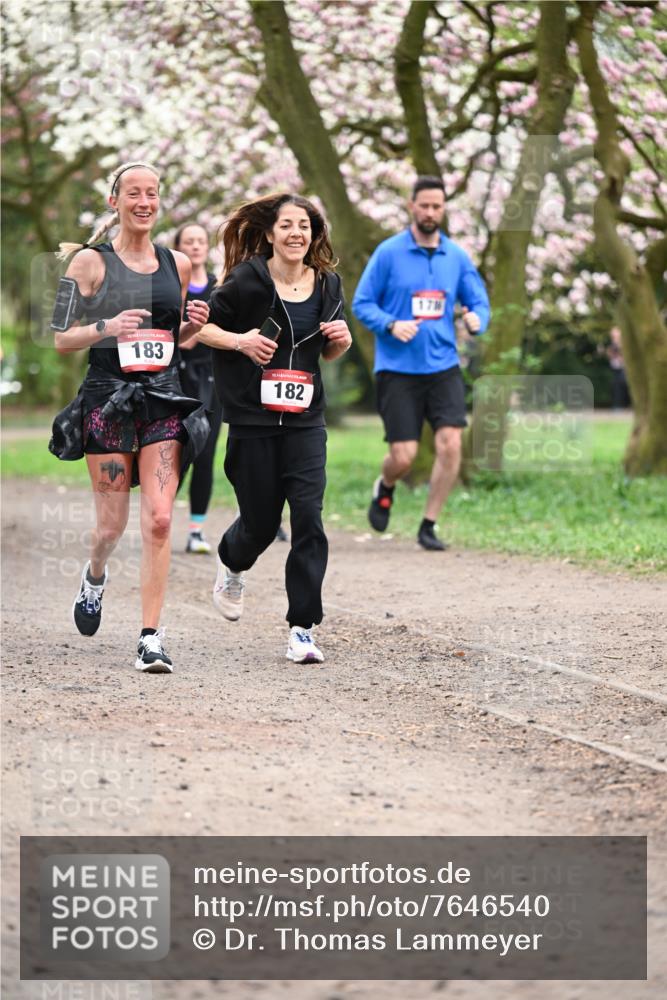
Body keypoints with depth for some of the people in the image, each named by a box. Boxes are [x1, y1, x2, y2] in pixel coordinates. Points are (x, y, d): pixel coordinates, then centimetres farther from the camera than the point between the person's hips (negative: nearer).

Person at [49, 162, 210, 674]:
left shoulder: (177, 264, 11)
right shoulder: (90, 262, -1)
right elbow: (61, 339, -1)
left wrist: (193, 324, 1)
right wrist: (107, 327, -18)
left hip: (164, 399, 2)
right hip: (108, 400, -2)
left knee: (158, 519, -10)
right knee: (112, 522, 3)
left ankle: (151, 637, -7)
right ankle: (95, 576, 39)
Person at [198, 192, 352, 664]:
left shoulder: (328, 284, 5)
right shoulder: (247, 280, -8)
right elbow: (201, 325, -2)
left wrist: (342, 340, -4)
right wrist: (239, 341, -18)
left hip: (305, 420, 3)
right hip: (253, 419, -2)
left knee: (309, 519, -10)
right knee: (260, 522, 8)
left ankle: (303, 629, -5)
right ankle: (231, 566, 46)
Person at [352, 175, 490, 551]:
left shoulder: (457, 256, 7)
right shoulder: (389, 253, -2)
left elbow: (479, 302, 11)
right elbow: (362, 303, 0)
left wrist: (477, 319, -13)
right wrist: (390, 325, -18)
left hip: (443, 367, 3)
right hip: (398, 368, -3)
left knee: (451, 444, -13)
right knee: (404, 456, -5)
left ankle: (429, 525, 2)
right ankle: (385, 489, 32)